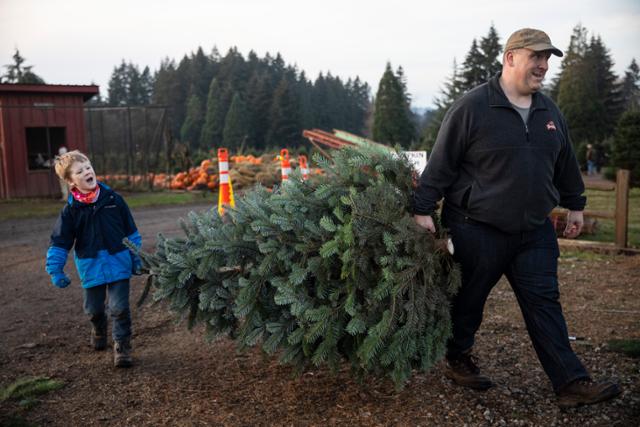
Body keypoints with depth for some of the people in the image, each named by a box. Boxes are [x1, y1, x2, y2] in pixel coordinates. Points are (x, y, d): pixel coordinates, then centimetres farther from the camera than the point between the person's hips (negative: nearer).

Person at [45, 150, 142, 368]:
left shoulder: (113, 199, -4)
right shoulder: (71, 210, -6)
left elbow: (131, 231, 4)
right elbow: (60, 242, -2)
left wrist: (136, 257, 5)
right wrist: (55, 270, -8)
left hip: (119, 263, -1)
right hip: (91, 267, 1)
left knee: (119, 308, -3)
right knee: (94, 308, 17)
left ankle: (122, 346, 12)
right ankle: (99, 330, 49)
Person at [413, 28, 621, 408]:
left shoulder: (549, 111, 10)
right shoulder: (472, 107, -11)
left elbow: (565, 162, 21)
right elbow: (441, 163, -12)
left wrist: (575, 205, 25)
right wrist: (424, 209, -12)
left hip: (535, 231, 6)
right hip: (477, 231, -5)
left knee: (545, 303, 6)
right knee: (469, 301, 10)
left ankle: (571, 383, 11)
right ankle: (458, 359, 32)